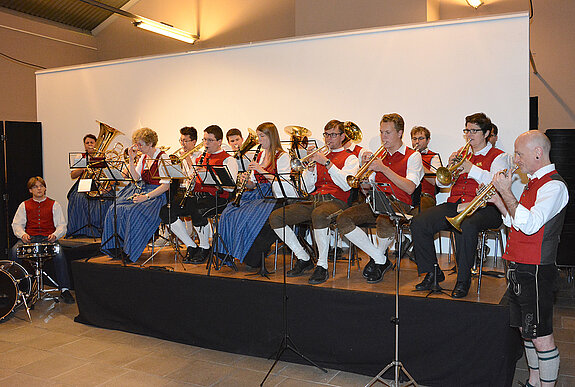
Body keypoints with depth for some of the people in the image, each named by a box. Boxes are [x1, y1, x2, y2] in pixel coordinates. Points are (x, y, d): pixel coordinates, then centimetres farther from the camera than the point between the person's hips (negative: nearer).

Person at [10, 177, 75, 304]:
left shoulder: (54, 205, 13)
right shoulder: (24, 205, 18)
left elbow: (62, 225, 6)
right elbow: (16, 224, 11)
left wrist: (55, 235, -15)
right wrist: (22, 234, -11)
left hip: (48, 238, -2)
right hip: (29, 238, 2)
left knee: (59, 253, -33)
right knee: (14, 250, -31)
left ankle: (64, 290, -26)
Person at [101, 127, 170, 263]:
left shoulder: (162, 158, -11)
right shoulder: (143, 157, 14)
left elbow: (166, 186, -17)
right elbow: (137, 178, 11)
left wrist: (146, 196, -23)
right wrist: (131, 159, 5)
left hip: (156, 194, -8)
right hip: (140, 190, 8)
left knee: (135, 213, -31)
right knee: (115, 210, -12)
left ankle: (130, 251, -16)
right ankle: (115, 246, -3)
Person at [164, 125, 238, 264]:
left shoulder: (228, 160, -1)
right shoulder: (201, 157, 22)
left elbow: (230, 187, -15)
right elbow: (193, 180, 28)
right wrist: (191, 180, 3)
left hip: (216, 198, -7)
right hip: (197, 195, 7)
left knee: (197, 213, -37)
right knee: (168, 213, -12)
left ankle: (204, 247, -9)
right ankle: (191, 246, 0)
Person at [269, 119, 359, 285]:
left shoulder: (350, 158, 10)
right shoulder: (319, 156, 24)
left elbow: (346, 185, -11)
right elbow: (307, 188, 16)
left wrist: (327, 163, -11)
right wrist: (311, 167, 0)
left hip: (335, 201, -6)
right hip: (313, 200, 6)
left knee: (319, 215, -42)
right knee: (275, 217, -12)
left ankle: (322, 266, -26)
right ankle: (304, 259, -2)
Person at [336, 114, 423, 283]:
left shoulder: (412, 156, 5)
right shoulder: (379, 155, 22)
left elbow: (410, 188, -12)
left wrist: (384, 169, -14)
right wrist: (367, 167, 1)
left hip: (399, 204, -5)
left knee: (384, 222, -40)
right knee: (343, 219, -20)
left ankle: (378, 261, -7)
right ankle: (380, 258, -8)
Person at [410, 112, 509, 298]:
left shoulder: (498, 156, 9)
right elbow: (441, 183, 19)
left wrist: (471, 168, -16)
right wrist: (450, 166, -1)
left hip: (482, 207, -5)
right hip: (455, 205, 6)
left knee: (465, 227, -39)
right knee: (418, 223, -17)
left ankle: (463, 279, -22)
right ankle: (432, 272, -4)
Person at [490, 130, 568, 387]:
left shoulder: (554, 186, -14)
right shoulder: (533, 182, 15)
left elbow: (529, 224, -26)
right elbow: (515, 222, 19)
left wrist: (506, 192, -20)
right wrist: (498, 200, 5)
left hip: (535, 271, -9)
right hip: (519, 268, 9)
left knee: (541, 337, -1)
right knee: (526, 330, 18)